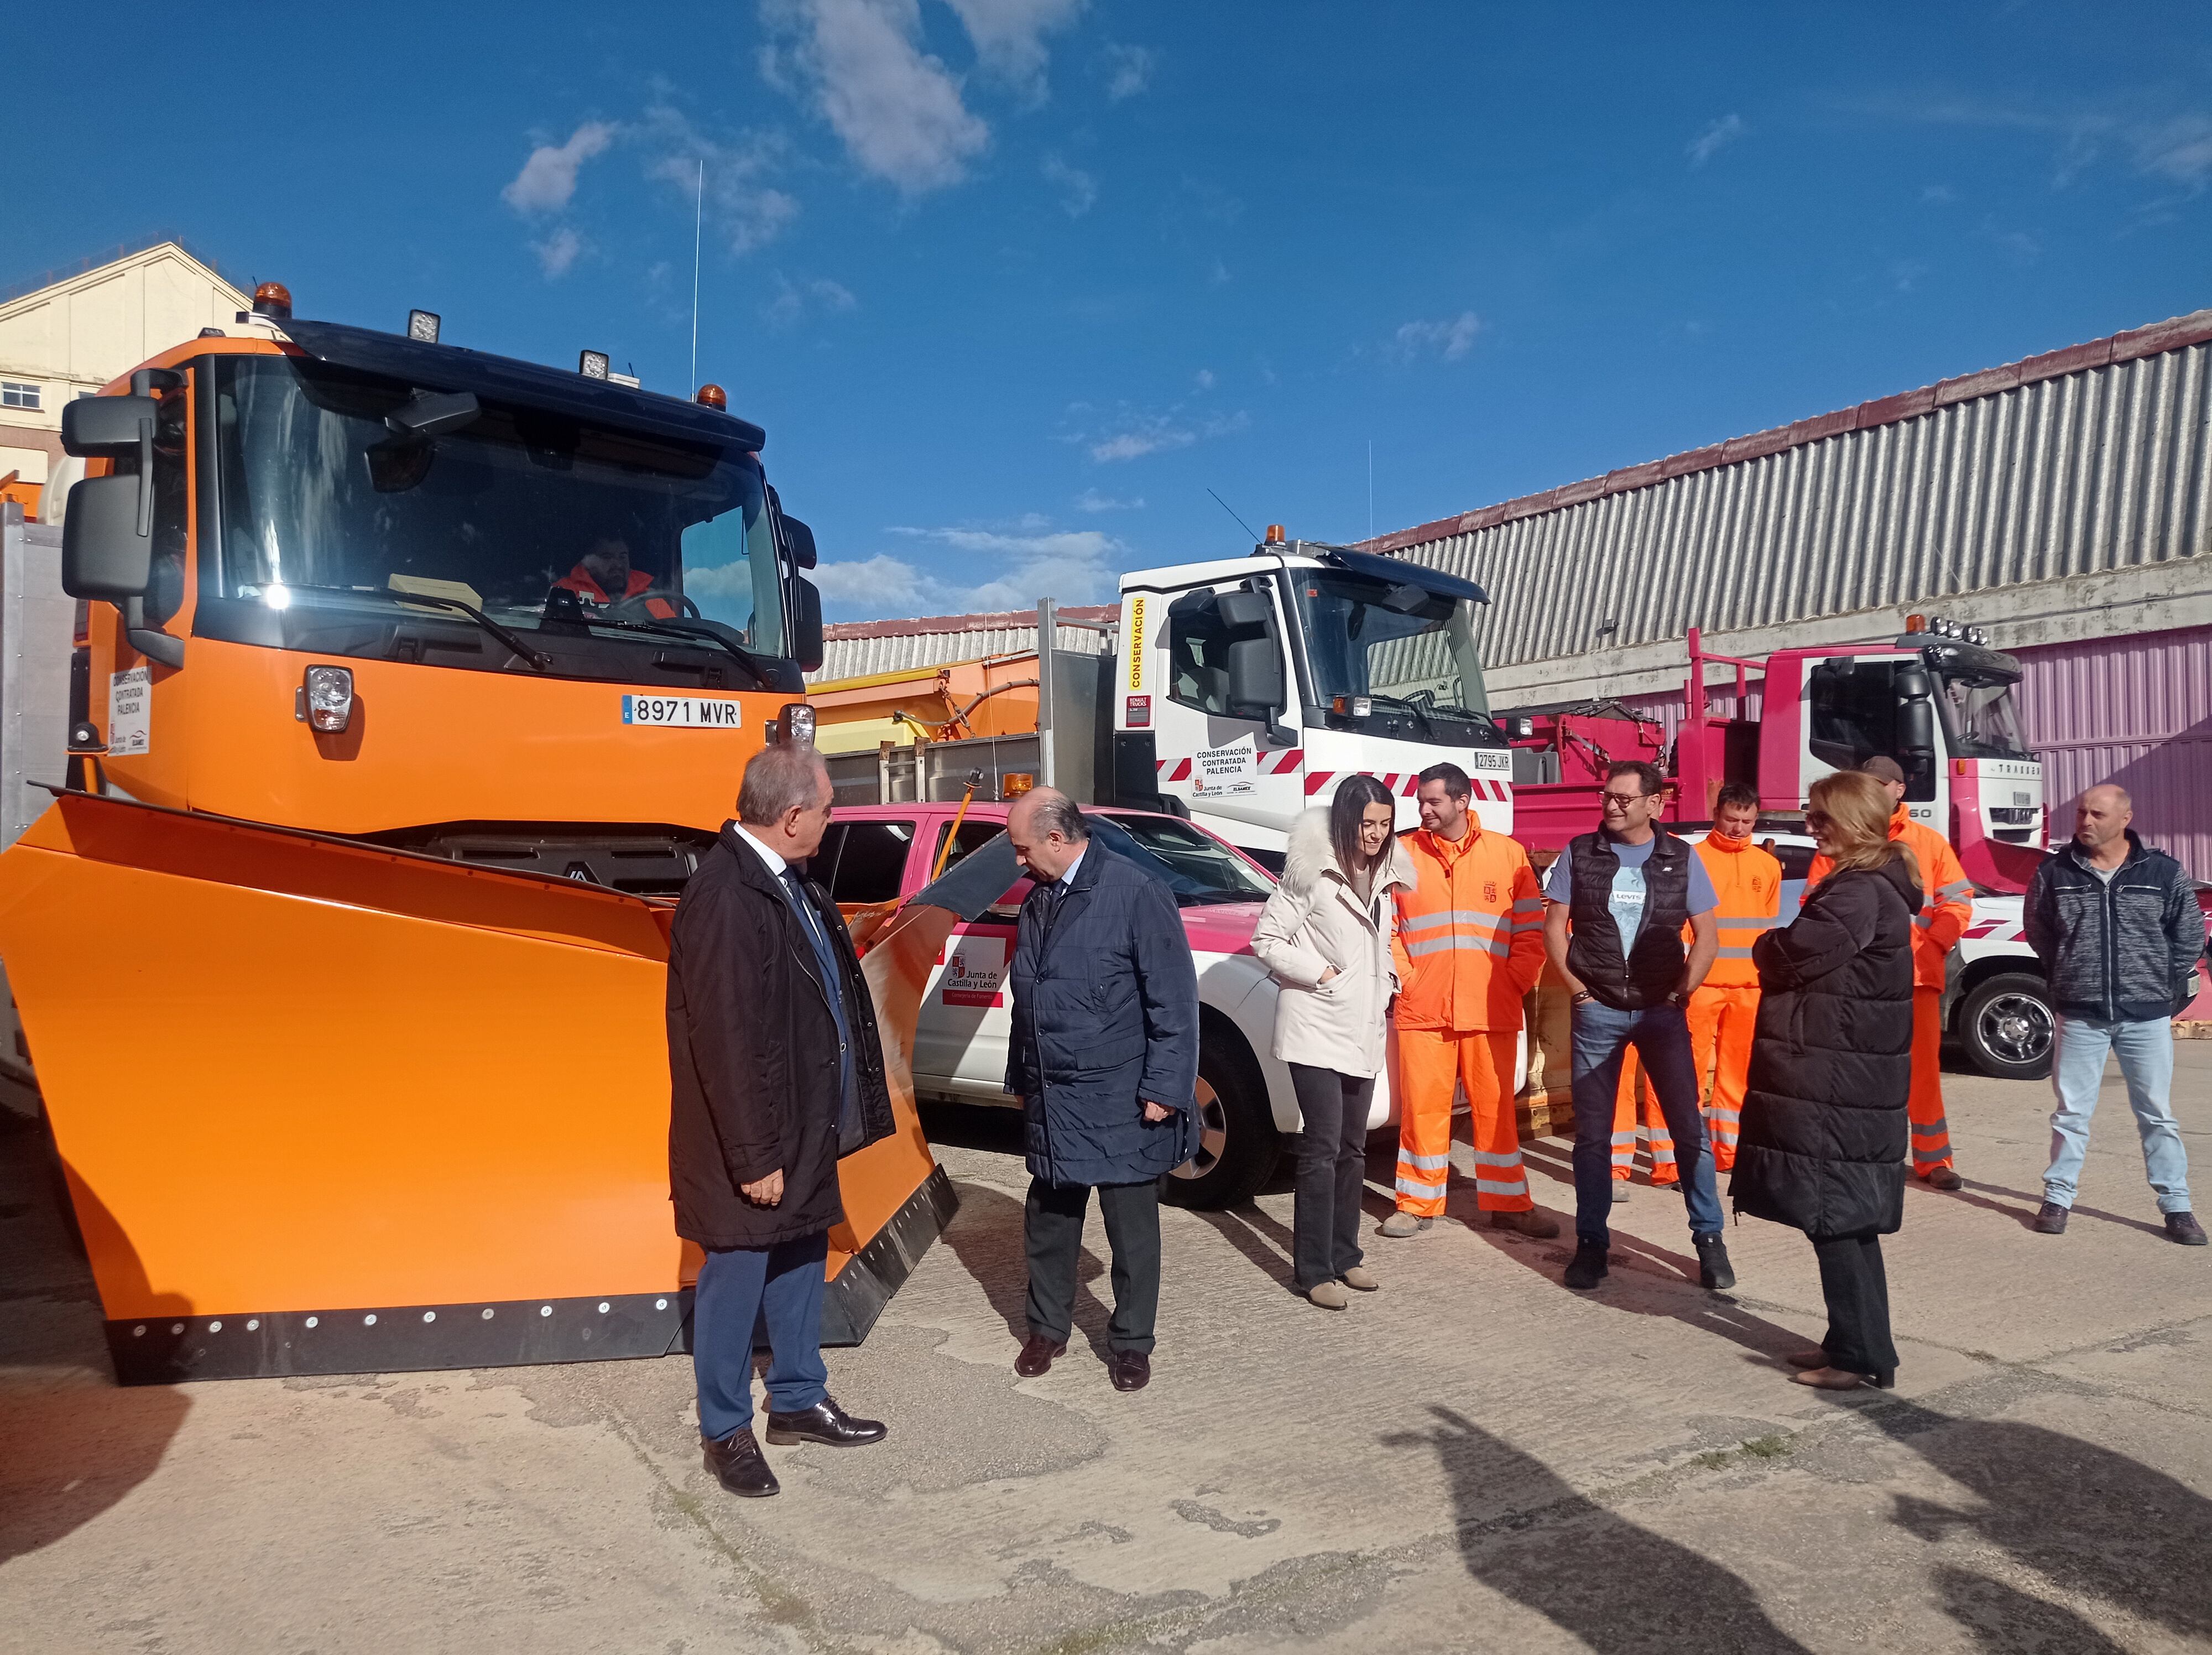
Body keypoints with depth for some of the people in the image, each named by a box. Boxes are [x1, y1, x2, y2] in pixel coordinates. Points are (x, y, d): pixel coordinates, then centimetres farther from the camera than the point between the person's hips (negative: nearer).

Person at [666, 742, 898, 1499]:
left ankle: (798, 1401, 38)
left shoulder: (787, 883, 4)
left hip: (803, 1128, 9)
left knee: (800, 1267, 21)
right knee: (736, 1280, 8)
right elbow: (726, 1041, -25)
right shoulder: (724, 897, -26)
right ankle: (726, 1430, 27)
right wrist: (755, 1158, -21)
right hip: (749, 1143, -9)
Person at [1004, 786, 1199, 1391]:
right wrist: (1021, 1079, 18)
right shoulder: (1037, 900, 9)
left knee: (1132, 1230, 8)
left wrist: (1163, 1089, -16)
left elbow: (1174, 999, -15)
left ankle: (1131, 1343, 24)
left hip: (1120, 1105, -6)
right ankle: (1048, 1329, 34)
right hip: (1050, 1103, 6)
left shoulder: (1136, 893, -15)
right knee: (1048, 1223, 16)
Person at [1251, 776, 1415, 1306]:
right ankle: (1313, 1271, 1)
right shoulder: (1311, 869, -12)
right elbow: (1267, 940, -12)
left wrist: (1388, 983, 7)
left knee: (1352, 1148, 14)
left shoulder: (1384, 875, 11)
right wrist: (1324, 975, -15)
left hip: (1363, 1029, 7)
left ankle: (1344, 1255, 26)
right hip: (1316, 1029, -7)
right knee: (1322, 1149, -7)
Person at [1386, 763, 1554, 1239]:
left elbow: (1531, 929, 6)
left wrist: (1516, 984, -1)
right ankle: (1418, 1206, 15)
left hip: (1492, 1012, 0)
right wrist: (1404, 978, -3)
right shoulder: (1403, 854, 5)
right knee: (1422, 1108, 3)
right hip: (1422, 1011, 0)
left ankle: (1508, 1204, 20)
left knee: (1496, 1109, 8)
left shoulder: (1507, 854, 5)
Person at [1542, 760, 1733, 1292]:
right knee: (1592, 1131, 5)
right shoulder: (1579, 854, 0)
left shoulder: (1681, 858, 1)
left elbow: (1705, 934, 4)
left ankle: (1709, 1238, 13)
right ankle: (1591, 1243, 14)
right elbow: (1555, 926, 2)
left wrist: (1680, 994, -5)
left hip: (1661, 1010, 0)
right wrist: (1578, 990, -5)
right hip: (1598, 1010, 0)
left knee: (1688, 1125, 1)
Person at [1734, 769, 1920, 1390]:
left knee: (1834, 1216, -3)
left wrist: (1766, 946, -2)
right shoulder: (1870, 884, 16)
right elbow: (1815, 959, 17)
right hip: (1845, 1078, 10)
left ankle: (1862, 1355, 6)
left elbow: (1790, 956, -23)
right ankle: (1855, 1342, 26)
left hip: (1834, 1084, -10)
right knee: (1845, 1216, 16)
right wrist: (1781, 950, -1)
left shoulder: (1860, 892, -17)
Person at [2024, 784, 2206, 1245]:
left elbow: (2190, 936, 6)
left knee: (2157, 1115, 9)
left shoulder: (2164, 872, -4)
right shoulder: (2054, 873, -4)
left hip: (2147, 1016, 0)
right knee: (2072, 1112, 8)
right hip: (2080, 1016, 0)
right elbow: (2037, 930, 11)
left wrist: (2163, 986, 6)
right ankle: (2058, 1197, 18)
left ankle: (2177, 1206, 19)